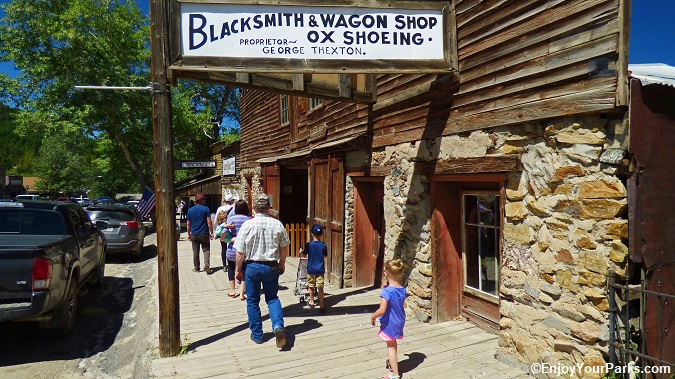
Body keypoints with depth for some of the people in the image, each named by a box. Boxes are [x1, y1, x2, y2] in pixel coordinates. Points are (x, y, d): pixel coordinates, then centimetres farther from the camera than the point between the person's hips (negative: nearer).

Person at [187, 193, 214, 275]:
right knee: (206, 250, 3)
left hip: (194, 234, 3)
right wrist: (211, 232, -4)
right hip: (204, 234, -3)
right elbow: (209, 222, -10)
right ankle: (207, 267, -7)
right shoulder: (206, 209, -7)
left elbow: (188, 224, 7)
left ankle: (196, 268, 18)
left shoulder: (190, 210, 5)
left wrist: (189, 234, 15)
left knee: (195, 252, 11)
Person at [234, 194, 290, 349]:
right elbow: (284, 247, 4)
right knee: (272, 298, 17)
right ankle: (278, 326, -5)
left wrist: (238, 270, 6)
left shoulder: (247, 225, -11)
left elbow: (240, 252, -7)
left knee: (252, 301, 14)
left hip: (252, 266, -1)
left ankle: (257, 334, 22)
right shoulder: (277, 224, -6)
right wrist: (282, 264, 20)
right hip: (272, 266, 2)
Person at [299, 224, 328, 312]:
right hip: (320, 269, 0)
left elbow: (304, 253, 6)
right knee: (320, 287, 1)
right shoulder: (323, 245, -7)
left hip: (311, 269, 0)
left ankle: (312, 302, 30)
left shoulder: (309, 245, -11)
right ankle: (321, 304, -1)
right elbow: (325, 255, 8)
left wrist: (301, 250, 28)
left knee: (311, 286, 16)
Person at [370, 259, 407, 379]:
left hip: (389, 323, -7)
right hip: (400, 322, 7)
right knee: (393, 343, 29)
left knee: (391, 347, 8)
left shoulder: (387, 291, -27)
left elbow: (382, 310, -30)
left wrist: (372, 316, -11)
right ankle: (392, 362, 50)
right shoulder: (402, 289, -6)